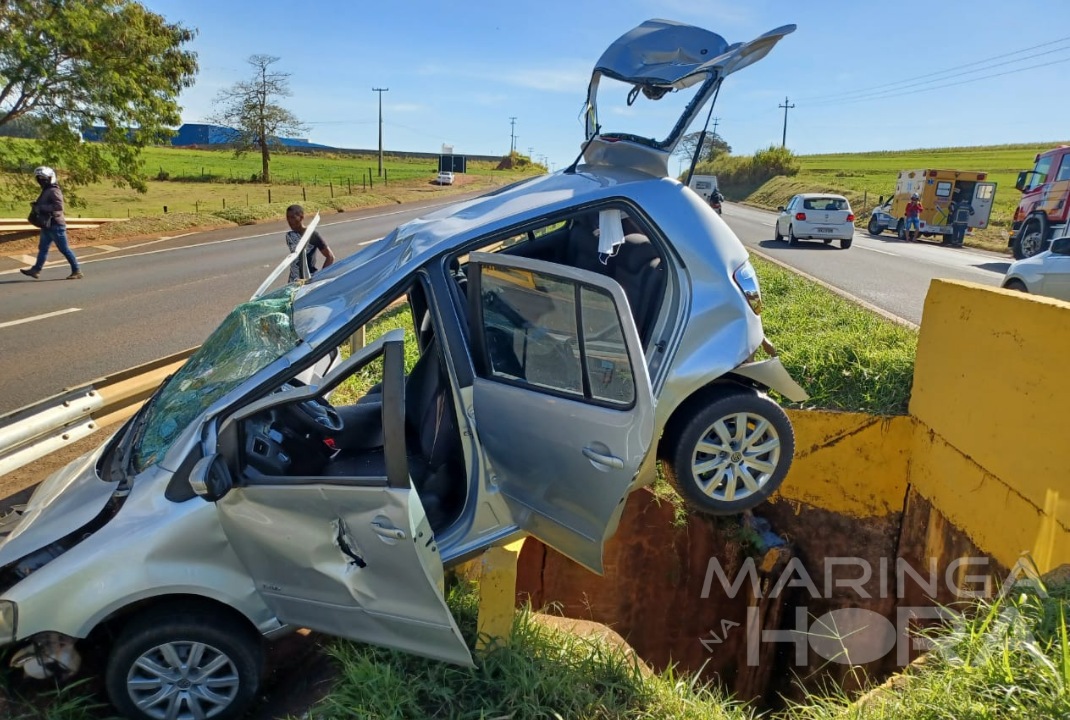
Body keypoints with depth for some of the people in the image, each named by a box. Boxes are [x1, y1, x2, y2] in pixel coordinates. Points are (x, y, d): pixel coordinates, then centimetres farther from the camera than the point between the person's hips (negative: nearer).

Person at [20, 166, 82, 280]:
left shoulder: (54, 191, -15)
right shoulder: (46, 191, 15)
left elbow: (58, 206, -27)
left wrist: (41, 207, -24)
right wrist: (36, 205, 6)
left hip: (56, 225, -10)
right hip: (47, 225, 10)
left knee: (64, 249, -5)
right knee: (43, 248, 12)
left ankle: (77, 271, 2)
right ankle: (36, 270, 17)